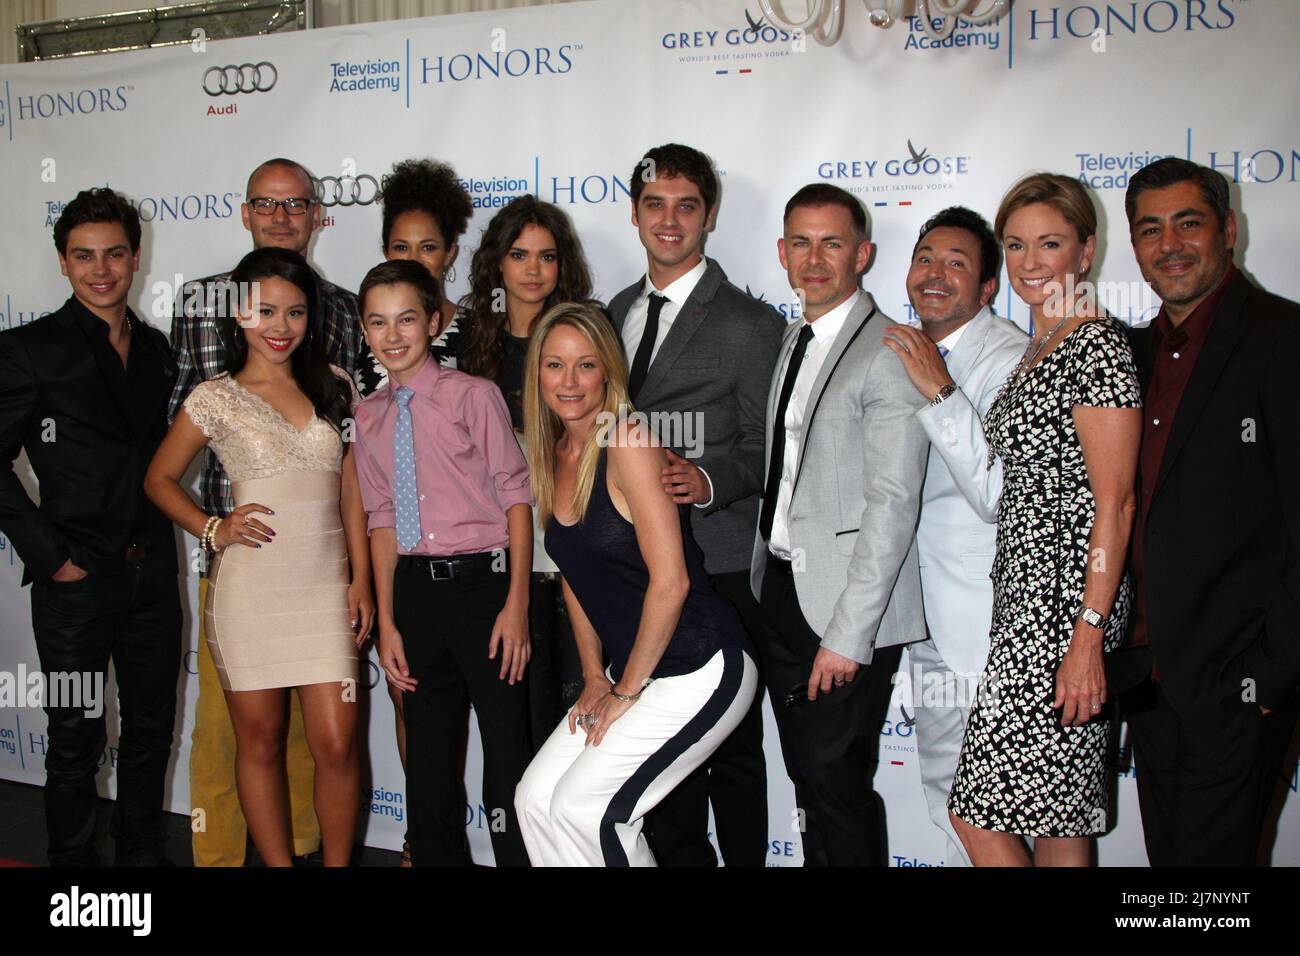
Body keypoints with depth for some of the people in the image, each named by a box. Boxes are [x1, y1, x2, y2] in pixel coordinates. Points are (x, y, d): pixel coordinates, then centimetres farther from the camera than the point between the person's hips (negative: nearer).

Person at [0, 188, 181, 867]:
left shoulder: (156, 350, 9)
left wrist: (157, 541, 7)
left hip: (152, 574, 5)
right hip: (77, 581, -5)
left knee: (151, 732, 15)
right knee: (77, 745, 7)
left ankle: (141, 855, 32)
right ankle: (73, 862, 25)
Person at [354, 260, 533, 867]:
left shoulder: (474, 396, -5)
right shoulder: (369, 417, 9)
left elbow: (516, 497, -6)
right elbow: (382, 520, 11)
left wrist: (516, 604, -12)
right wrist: (386, 622, 7)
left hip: (482, 579, -5)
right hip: (415, 589, 5)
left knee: (507, 749, -1)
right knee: (427, 755, 14)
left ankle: (519, 857, 13)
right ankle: (435, 858, 29)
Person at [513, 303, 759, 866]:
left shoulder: (629, 441, -18)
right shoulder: (553, 453, 6)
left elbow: (670, 580, -21)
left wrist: (627, 689, -12)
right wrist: (594, 677, 8)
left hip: (699, 671, -8)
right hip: (630, 671, 8)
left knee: (583, 805, -10)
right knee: (535, 798, 4)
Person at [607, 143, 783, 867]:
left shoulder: (750, 324, -6)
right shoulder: (616, 313, 13)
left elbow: (766, 448, -6)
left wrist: (709, 480, -26)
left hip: (719, 568, -6)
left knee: (732, 745, 5)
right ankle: (679, 856, 33)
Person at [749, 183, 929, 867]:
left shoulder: (887, 351, -13)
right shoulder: (793, 342, 14)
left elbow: (893, 505, -19)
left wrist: (847, 634, -20)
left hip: (847, 607, -7)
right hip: (779, 590, 8)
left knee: (836, 781, -2)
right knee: (806, 777, 15)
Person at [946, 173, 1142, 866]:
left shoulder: (1098, 346, -12)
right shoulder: (1036, 351, 16)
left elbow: (1114, 501, -17)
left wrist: (1088, 635, -20)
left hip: (1067, 596, -9)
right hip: (1027, 596, 9)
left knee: (980, 809, -5)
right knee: (1058, 814, 14)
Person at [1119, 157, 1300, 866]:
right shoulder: (1139, 349, 12)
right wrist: (1126, 658, 9)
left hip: (1234, 682, -7)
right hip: (1148, 674, 7)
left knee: (1209, 852, 2)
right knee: (1165, 852, 16)